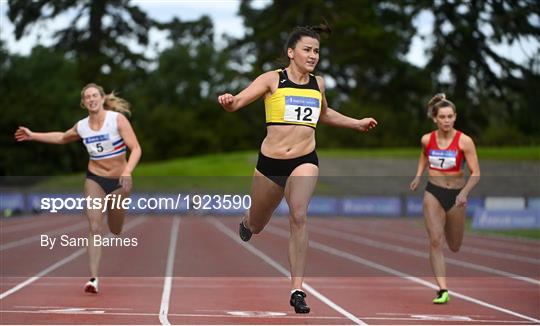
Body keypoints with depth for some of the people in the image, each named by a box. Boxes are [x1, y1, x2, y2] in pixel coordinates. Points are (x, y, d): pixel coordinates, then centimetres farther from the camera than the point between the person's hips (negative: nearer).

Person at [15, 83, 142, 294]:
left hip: (119, 181, -2)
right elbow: (62, 138, 20)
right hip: (94, 179, 2)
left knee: (115, 230, 12)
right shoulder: (81, 127, -3)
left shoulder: (118, 119, -15)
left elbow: (135, 148, -19)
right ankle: (93, 278, -14)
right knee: (94, 227, -13)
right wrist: (33, 136, 19)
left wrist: (127, 171, -34)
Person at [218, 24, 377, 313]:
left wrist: (357, 124, 28)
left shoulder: (319, 83, 8)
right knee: (256, 227, 17)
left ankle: (297, 290, -21)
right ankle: (247, 222, 58)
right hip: (269, 162, -1)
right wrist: (227, 102, -37)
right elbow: (237, 102, -14)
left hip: (304, 162, 1)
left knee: (299, 217, -25)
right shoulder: (272, 80, -4)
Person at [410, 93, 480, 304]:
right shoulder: (427, 140, -4)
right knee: (435, 241, -14)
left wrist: (465, 192, -27)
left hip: (456, 194, -1)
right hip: (433, 193, 1)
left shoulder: (464, 141, -13)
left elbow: (475, 173, -12)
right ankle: (442, 290, -14)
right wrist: (418, 176, 7)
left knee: (454, 247, 14)